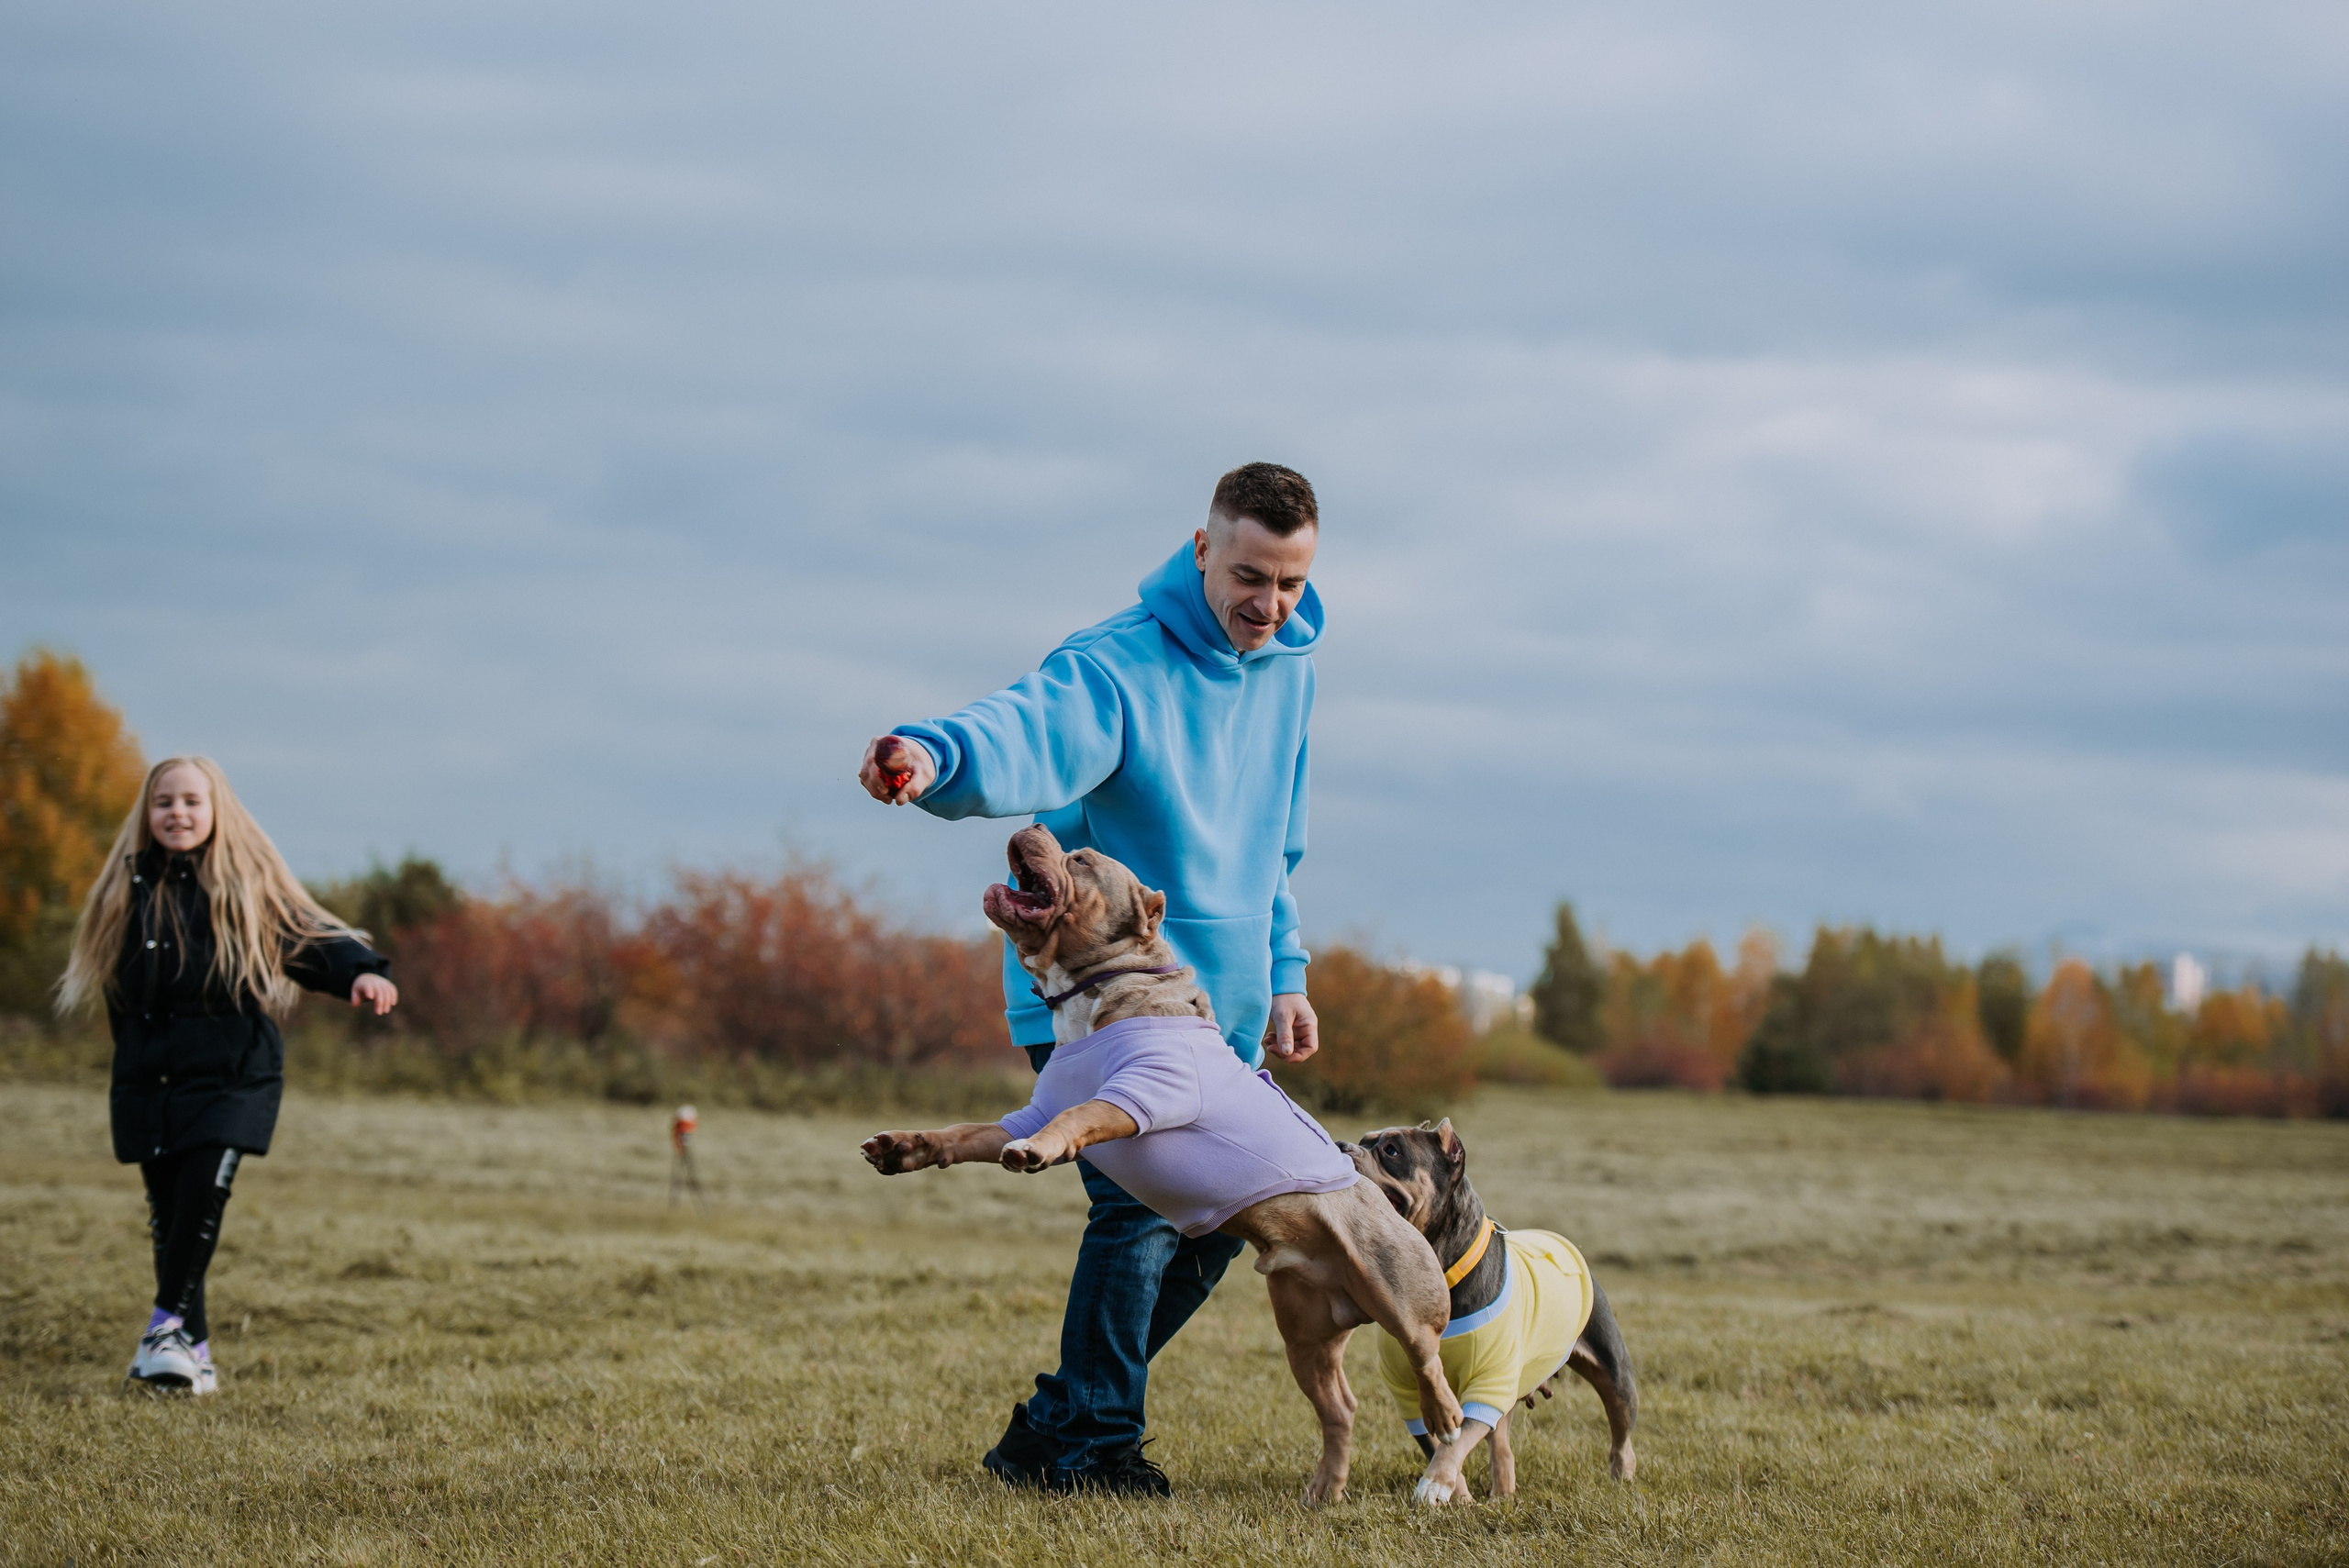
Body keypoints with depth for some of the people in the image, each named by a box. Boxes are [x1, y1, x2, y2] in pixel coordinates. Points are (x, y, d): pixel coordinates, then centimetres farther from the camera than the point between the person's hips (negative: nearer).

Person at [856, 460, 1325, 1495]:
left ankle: (1050, 1428, 24)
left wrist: (1282, 972, 17)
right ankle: (1093, 1447, -4)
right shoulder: (1115, 669, -18)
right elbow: (1025, 734, -41)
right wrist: (934, 757, -63)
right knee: (1140, 1209, -18)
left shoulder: (1287, 666, 6)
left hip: (1220, 1011, 8)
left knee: (1218, 1218, 11)